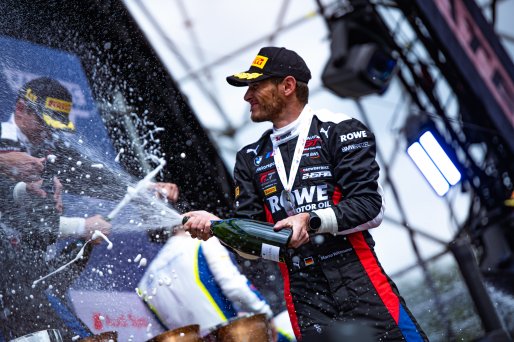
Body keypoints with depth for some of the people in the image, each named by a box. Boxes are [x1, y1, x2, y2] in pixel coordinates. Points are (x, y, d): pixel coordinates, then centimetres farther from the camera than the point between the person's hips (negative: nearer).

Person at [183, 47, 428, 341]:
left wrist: (311, 220, -19)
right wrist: (216, 225, -8)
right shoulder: (251, 159, 15)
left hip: (362, 285, -3)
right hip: (304, 303, 4)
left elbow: (372, 207, -9)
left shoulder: (338, 131, 0)